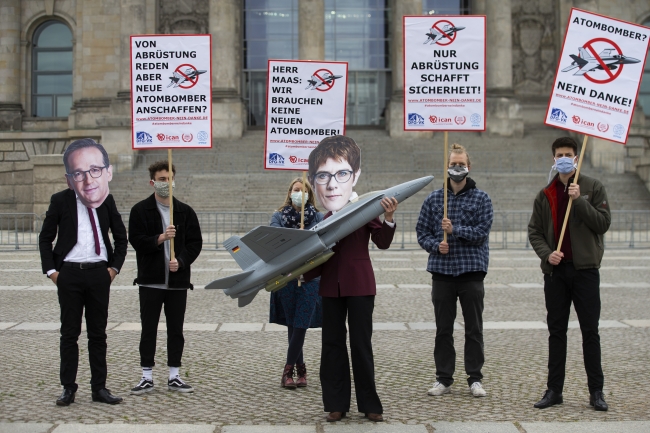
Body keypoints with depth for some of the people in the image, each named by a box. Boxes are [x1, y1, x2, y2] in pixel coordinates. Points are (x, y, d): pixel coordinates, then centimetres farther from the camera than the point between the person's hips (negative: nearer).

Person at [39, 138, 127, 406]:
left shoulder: (107, 202, 0)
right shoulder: (60, 201, -5)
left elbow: (121, 237, 12)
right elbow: (45, 238, 3)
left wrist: (114, 267, 3)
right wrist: (51, 271, -3)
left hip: (99, 274, 2)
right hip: (69, 274, -1)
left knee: (98, 333, 8)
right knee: (69, 333, 6)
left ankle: (99, 388, 15)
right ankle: (68, 388, 14)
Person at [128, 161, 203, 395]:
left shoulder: (185, 211, 7)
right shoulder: (140, 210, 0)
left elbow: (195, 242, 5)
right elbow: (135, 240, -8)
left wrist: (181, 261, -11)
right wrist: (159, 238, -23)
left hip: (178, 280, 2)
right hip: (150, 280, -2)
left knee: (176, 330, 8)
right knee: (148, 330, 4)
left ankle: (174, 377, 17)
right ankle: (147, 377, 12)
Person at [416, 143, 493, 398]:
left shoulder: (481, 198, 3)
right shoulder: (434, 199, 8)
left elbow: (482, 231, -7)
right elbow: (422, 232, 7)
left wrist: (456, 230, -17)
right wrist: (436, 245, -11)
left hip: (472, 271, -1)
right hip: (442, 271, 2)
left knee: (474, 329, 5)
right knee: (443, 329, 7)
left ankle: (475, 379, 14)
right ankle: (443, 379, 16)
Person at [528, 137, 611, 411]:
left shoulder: (593, 188, 3)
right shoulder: (545, 194, 10)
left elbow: (603, 223, -6)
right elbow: (534, 231, 8)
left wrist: (580, 200, -15)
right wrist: (546, 253, -9)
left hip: (585, 268, -3)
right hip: (555, 270, 3)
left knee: (590, 331, 1)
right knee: (556, 331, 7)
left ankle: (596, 391, 10)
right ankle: (554, 390, 13)